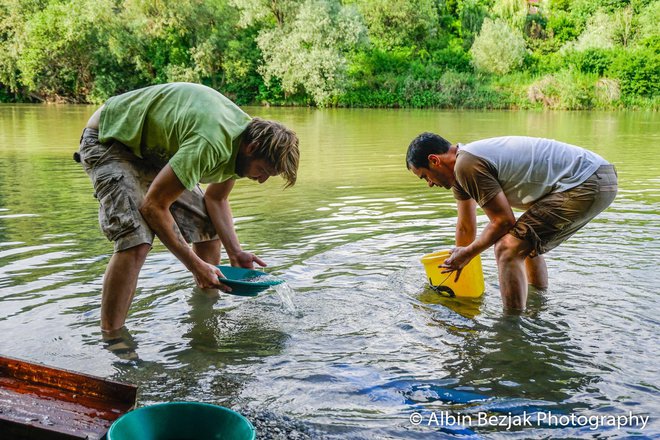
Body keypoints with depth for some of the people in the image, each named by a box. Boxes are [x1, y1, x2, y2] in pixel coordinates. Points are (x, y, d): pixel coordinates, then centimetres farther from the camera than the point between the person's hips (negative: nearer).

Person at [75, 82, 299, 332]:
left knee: (209, 228, 3)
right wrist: (195, 264, -26)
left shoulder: (244, 136, -9)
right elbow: (153, 206, -31)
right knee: (136, 241, -27)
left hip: (154, 148, 9)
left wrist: (235, 252, -9)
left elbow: (216, 199, 4)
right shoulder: (209, 144, -39)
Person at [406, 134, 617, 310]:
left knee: (509, 249, -14)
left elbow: (503, 221, -13)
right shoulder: (459, 167, 13)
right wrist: (459, 263, 32)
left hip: (587, 185, -11)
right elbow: (466, 226, 23)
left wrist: (467, 253, 1)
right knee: (527, 245, 26)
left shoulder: (467, 163, -19)